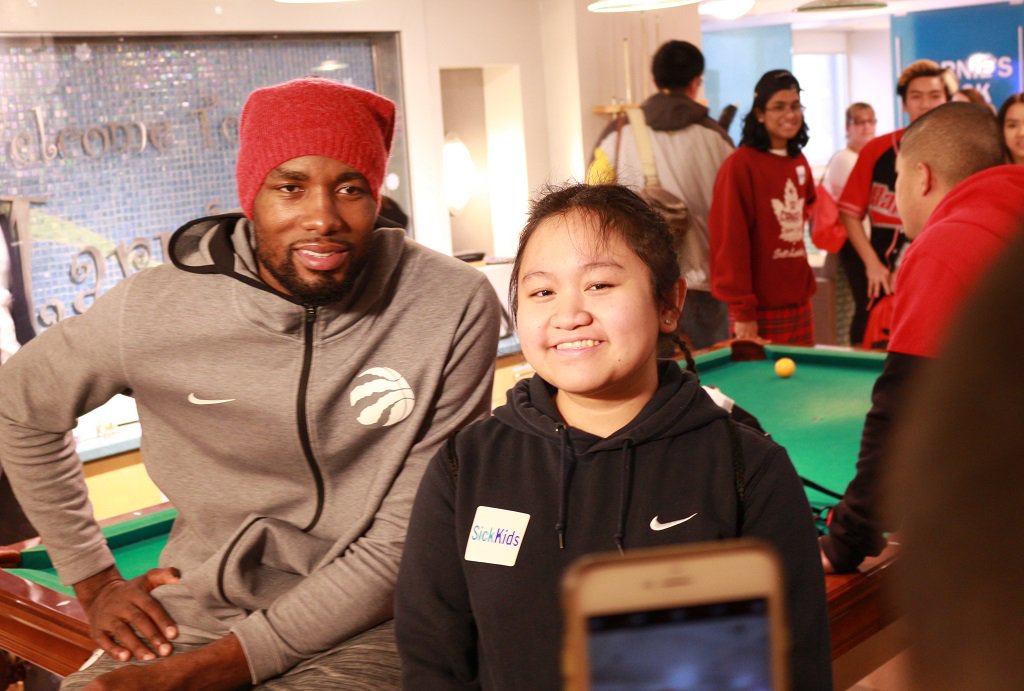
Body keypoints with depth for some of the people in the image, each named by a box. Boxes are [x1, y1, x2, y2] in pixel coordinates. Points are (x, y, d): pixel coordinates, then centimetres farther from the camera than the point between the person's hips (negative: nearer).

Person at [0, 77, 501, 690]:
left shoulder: (454, 308, -15)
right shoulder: (155, 307, -10)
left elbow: (404, 545, -14)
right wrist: (94, 579, 6)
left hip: (362, 627, -1)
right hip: (196, 608, 2)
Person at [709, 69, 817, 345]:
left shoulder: (799, 162, 11)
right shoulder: (741, 164, -10)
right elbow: (730, 241, -14)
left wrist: (807, 285, 13)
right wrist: (742, 310, -17)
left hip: (799, 303, 7)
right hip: (761, 310, -7)